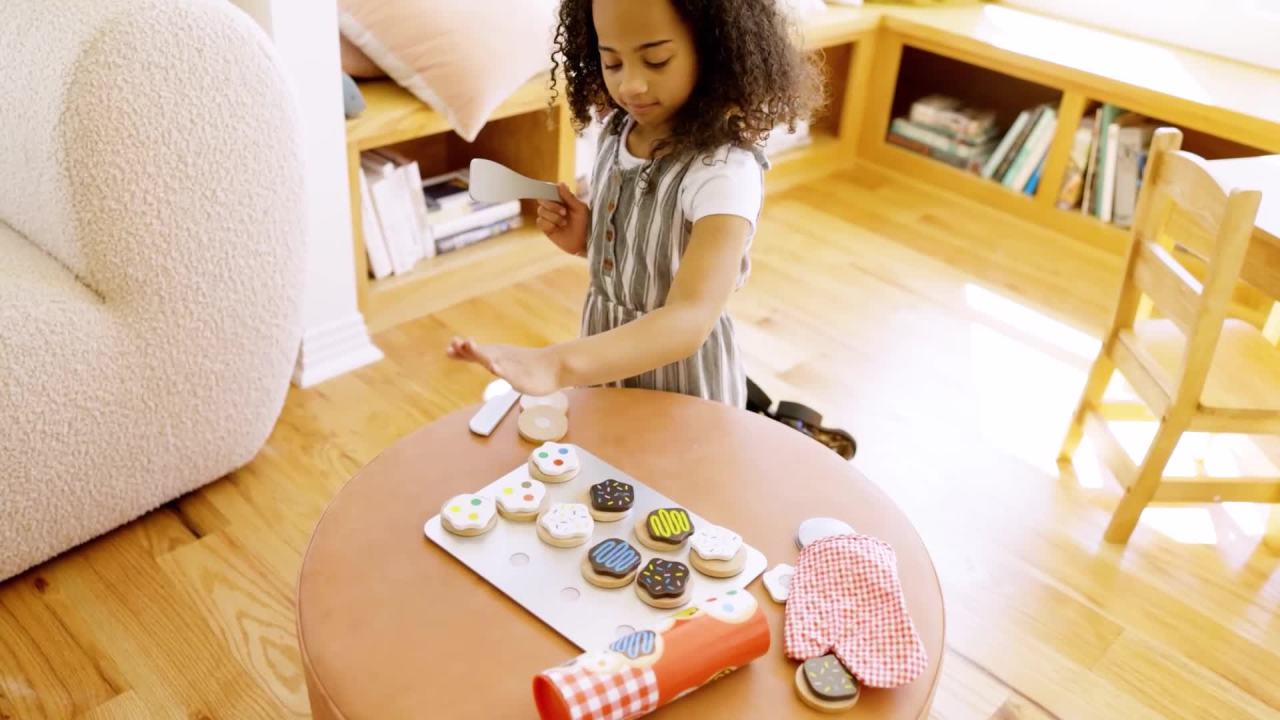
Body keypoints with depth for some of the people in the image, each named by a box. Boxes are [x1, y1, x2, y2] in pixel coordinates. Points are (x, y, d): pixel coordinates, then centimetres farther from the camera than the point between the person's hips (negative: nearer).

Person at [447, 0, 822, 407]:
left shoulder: (724, 171, -28)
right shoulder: (615, 132, -6)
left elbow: (691, 317, -40)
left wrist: (557, 365, -53)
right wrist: (584, 239, -11)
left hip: (680, 376, -6)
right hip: (607, 351, 7)